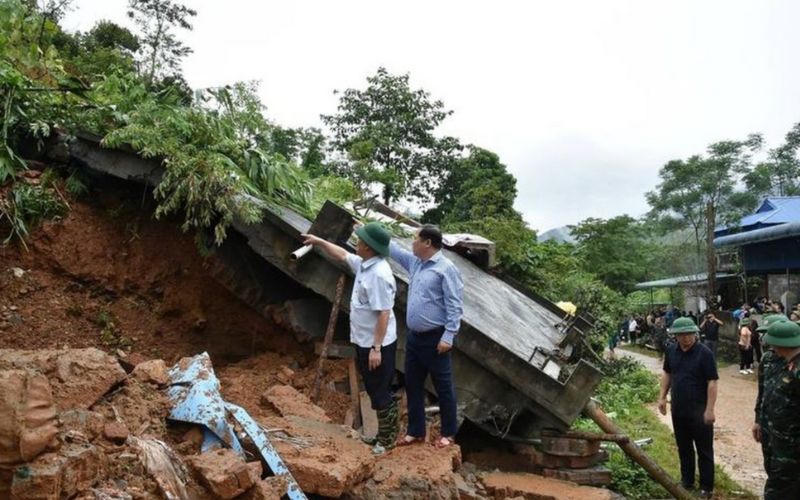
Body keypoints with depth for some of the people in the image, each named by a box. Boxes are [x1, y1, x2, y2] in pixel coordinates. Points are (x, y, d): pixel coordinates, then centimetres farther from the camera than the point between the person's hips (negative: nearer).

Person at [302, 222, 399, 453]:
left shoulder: (379, 274, -26)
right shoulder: (364, 264, 3)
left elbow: (384, 314, -27)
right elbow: (342, 255, 24)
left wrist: (376, 348, -26)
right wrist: (318, 241, 25)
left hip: (378, 345, -10)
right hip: (364, 342, 10)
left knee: (381, 393, 3)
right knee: (374, 390, 19)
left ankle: (388, 438, 19)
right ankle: (384, 433, 32)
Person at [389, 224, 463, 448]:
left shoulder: (446, 268, -15)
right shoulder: (414, 262, 9)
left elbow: (455, 306, -17)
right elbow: (392, 248, 24)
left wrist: (448, 336, -21)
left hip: (435, 338, -8)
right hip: (413, 336, 8)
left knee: (443, 387, 6)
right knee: (412, 385, 14)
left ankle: (448, 433, 21)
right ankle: (416, 431, 28)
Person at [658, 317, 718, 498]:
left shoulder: (704, 353, -16)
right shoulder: (671, 351, 1)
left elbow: (712, 382, -16)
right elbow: (667, 373, 15)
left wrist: (709, 409, -18)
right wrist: (662, 397, 10)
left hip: (699, 411, -5)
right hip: (678, 409, 5)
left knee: (704, 450, 7)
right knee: (683, 448, 18)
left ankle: (706, 487, 19)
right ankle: (687, 482, 32)